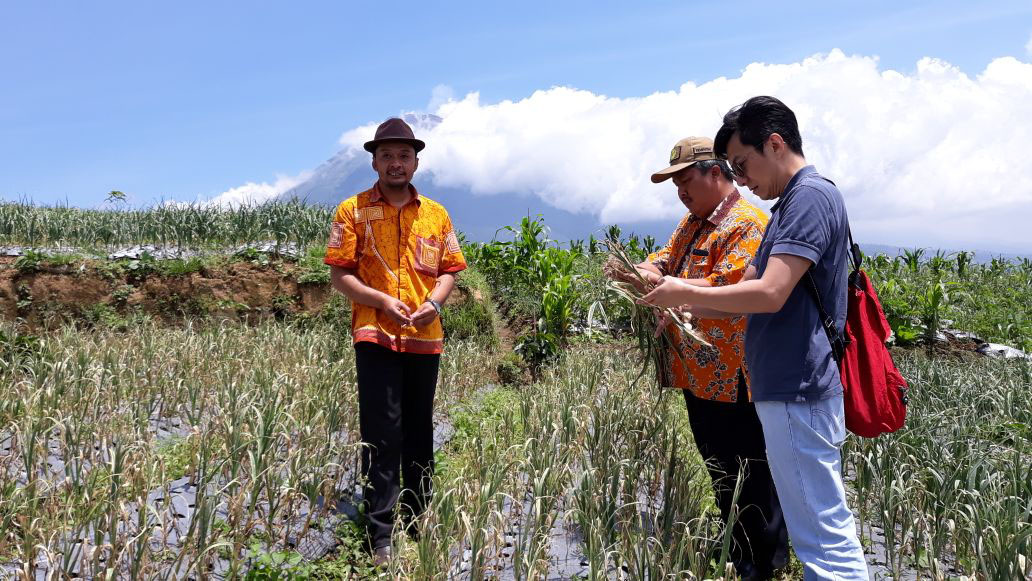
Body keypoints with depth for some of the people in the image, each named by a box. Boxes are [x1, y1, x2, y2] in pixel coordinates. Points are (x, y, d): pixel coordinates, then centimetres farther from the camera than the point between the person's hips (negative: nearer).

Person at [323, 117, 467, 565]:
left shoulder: (437, 215, 11)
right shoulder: (353, 211, 1)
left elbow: (449, 270, 13)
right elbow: (339, 274, -2)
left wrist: (435, 301, -7)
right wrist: (382, 300, -16)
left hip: (425, 337, 4)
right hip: (375, 336, -4)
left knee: (419, 431, 13)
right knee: (382, 434, -5)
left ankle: (418, 519, 29)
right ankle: (380, 535, 4)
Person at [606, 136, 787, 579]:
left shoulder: (747, 225, -14)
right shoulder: (692, 222, 17)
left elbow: (723, 289, -23)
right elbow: (664, 260, 14)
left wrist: (661, 284, -26)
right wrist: (636, 270, -8)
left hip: (731, 378, -9)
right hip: (697, 373, 9)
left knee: (748, 477, 2)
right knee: (718, 470, 19)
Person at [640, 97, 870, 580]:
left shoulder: (811, 196, -13)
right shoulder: (791, 203, 19)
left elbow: (769, 294, -23)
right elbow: (748, 294, 20)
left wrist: (685, 293, -12)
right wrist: (679, 305, 9)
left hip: (798, 393, -10)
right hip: (788, 390, 10)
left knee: (824, 537, -4)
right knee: (823, 528, 17)